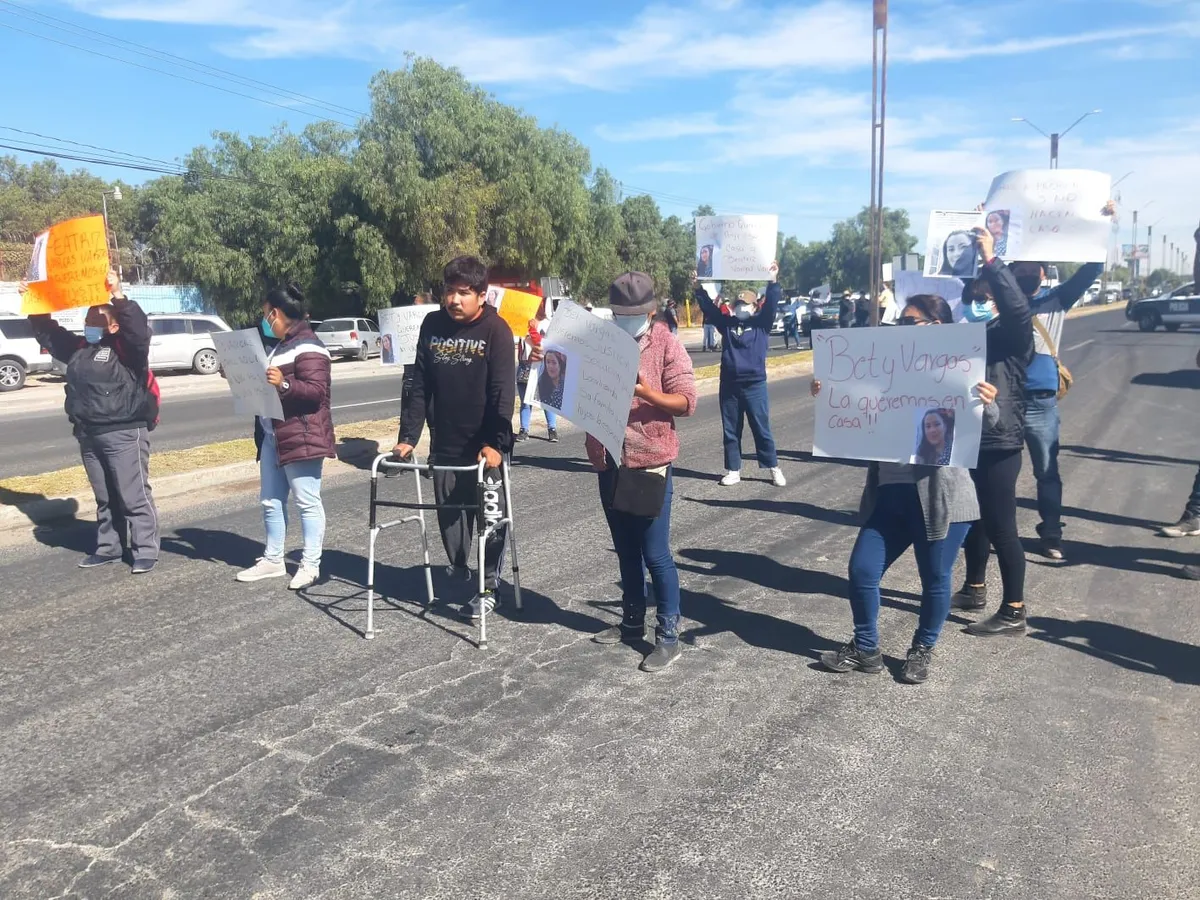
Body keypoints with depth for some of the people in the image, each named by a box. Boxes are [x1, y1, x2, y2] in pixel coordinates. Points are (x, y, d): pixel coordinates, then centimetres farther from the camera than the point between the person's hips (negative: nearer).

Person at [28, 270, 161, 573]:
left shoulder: (125, 347, -8)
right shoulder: (77, 347, 14)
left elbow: (139, 330, -28)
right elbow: (47, 333, 26)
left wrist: (118, 297, -36)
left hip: (125, 433, -8)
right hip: (89, 435, 8)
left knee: (134, 496, -5)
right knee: (104, 497, 15)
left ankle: (145, 552, 0)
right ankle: (108, 548, 25)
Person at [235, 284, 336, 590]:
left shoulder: (308, 348, -13)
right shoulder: (280, 346, 20)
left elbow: (317, 392, -23)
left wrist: (284, 384, -36)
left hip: (301, 438, -10)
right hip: (272, 436, 10)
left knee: (307, 501, -3)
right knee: (270, 500, 13)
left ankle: (310, 565, 2)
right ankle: (273, 560, 23)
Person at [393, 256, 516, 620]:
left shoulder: (496, 330, -9)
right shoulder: (432, 325, 3)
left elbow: (503, 392, -15)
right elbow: (419, 386, 5)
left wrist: (496, 442, -23)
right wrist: (408, 436, 0)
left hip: (485, 446, -4)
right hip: (444, 445, 4)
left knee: (490, 516, 1)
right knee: (449, 513, 13)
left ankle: (489, 586, 15)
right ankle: (458, 569, 36)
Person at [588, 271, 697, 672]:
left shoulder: (667, 345, -7)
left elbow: (687, 401, -11)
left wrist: (647, 393, -26)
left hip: (650, 464, -5)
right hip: (609, 464, 6)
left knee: (655, 555, -1)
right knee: (626, 552, 17)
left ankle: (668, 637, 10)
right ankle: (631, 623, 31)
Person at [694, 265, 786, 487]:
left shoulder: (761, 324, 3)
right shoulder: (727, 323, 10)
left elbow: (771, 305, -10)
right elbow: (709, 308, 6)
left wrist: (773, 282, -21)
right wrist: (698, 288, -4)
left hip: (754, 385, -3)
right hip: (729, 385, 3)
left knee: (762, 430, 3)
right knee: (731, 431, 8)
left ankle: (774, 469, 14)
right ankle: (733, 470, 17)